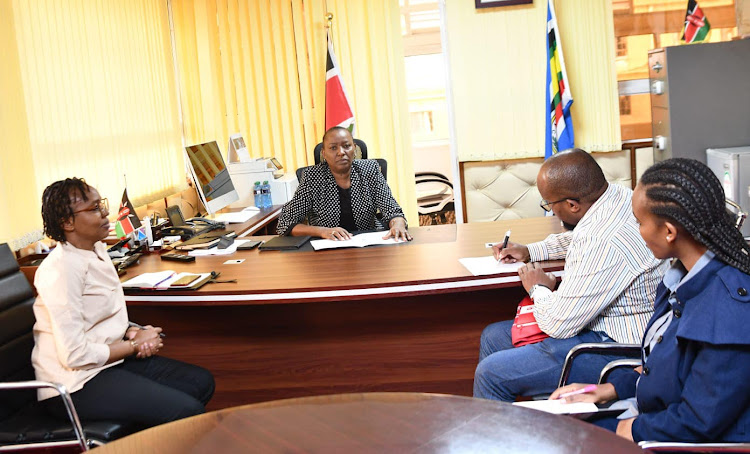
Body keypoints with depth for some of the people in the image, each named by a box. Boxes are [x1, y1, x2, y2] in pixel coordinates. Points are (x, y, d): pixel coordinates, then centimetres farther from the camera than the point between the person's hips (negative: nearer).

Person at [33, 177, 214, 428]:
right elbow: (74, 354, -24)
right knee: (188, 411, -20)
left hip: (107, 361, 10)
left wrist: (131, 332, -2)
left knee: (201, 382, 6)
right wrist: (135, 344, -12)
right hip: (76, 384, -10)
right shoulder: (60, 270, -22)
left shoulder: (97, 249, 7)